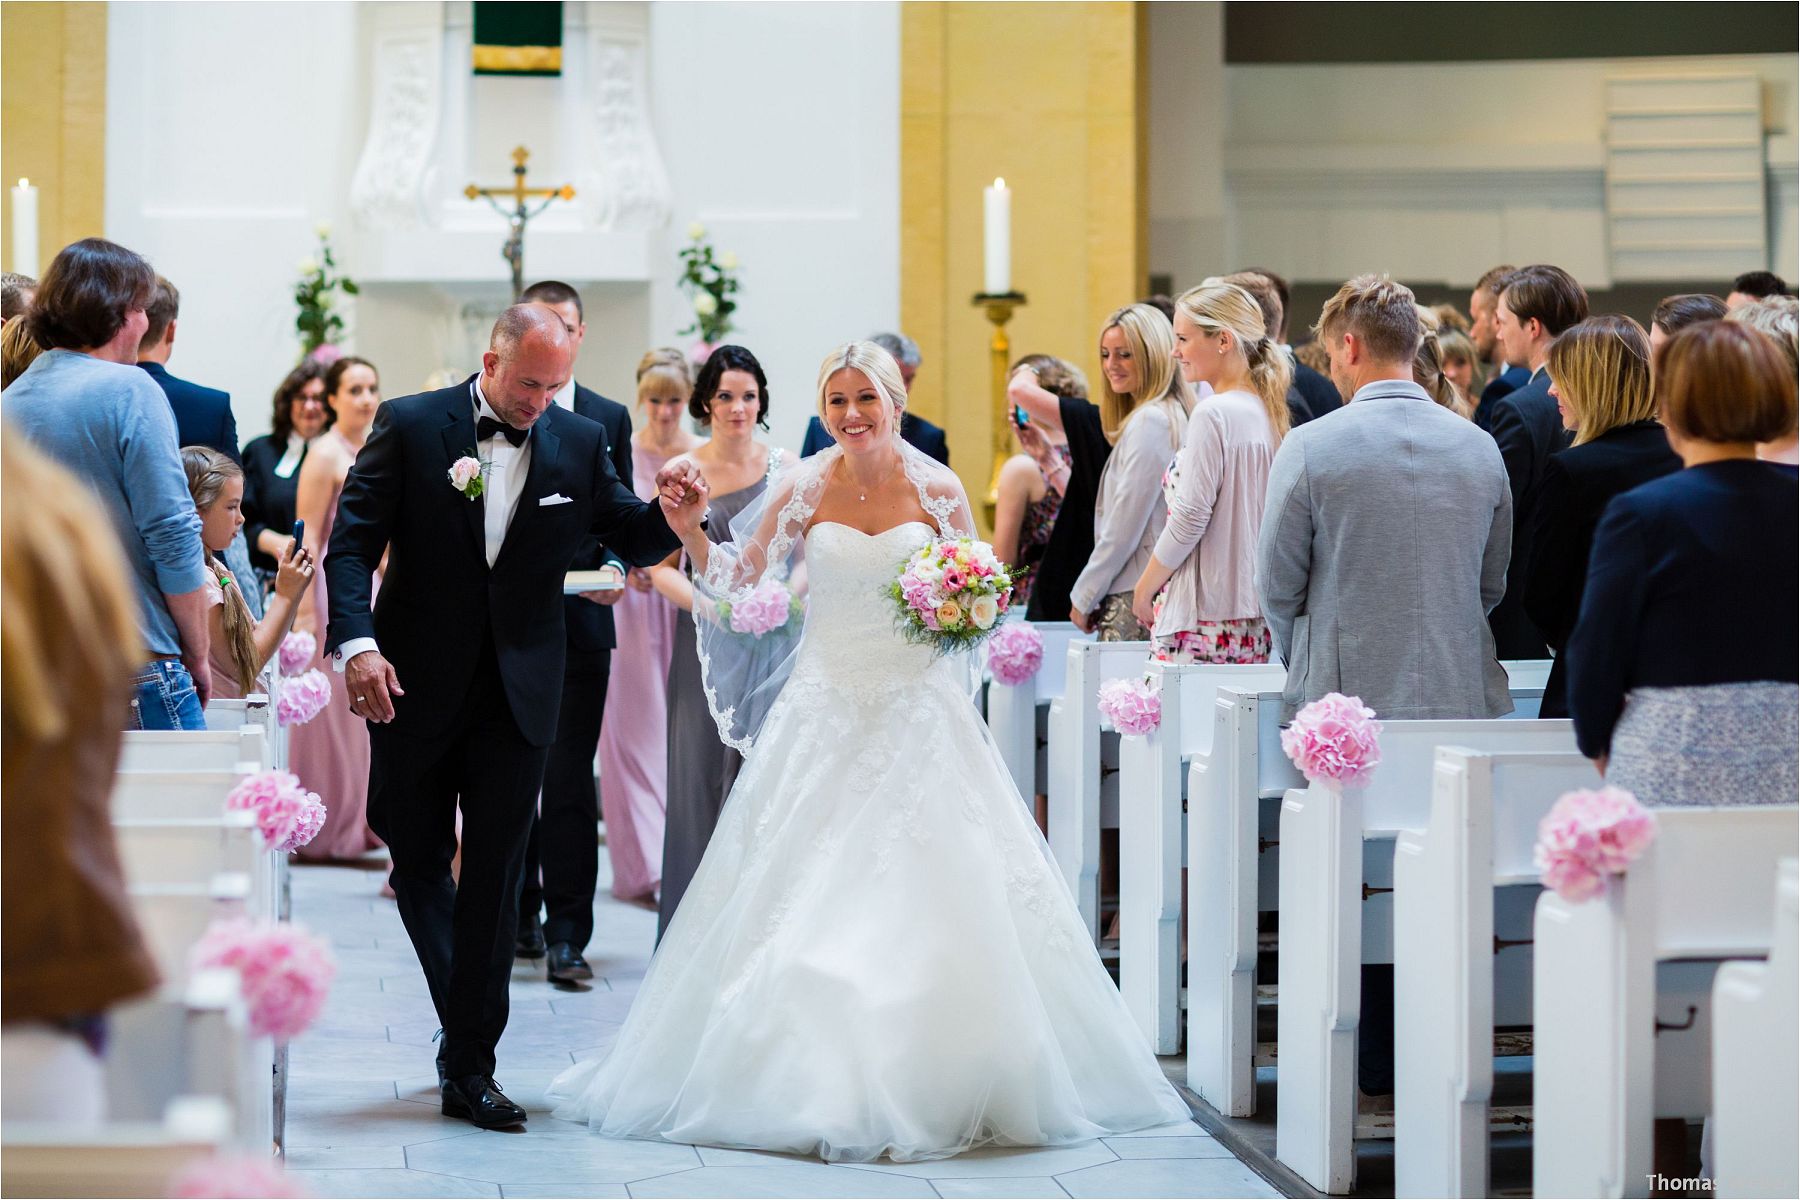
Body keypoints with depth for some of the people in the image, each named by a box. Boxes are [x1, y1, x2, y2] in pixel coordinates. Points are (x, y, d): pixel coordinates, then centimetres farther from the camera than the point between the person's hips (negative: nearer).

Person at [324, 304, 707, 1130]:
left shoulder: (579, 443, 2)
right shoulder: (409, 426, -5)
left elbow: (629, 536, 8)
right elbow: (353, 541, -9)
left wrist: (674, 520, -16)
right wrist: (356, 642, -23)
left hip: (518, 693, 1)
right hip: (414, 685, 0)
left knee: (495, 873, 0)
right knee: (418, 859, 10)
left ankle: (470, 1065, 3)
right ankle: (466, 1020, 30)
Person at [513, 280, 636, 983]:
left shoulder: (609, 418, 10)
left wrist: (615, 568, -10)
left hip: (578, 622, 0)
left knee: (570, 780, -5)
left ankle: (567, 936, -4)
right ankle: (517, 917, 21)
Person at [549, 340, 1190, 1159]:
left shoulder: (937, 490, 0)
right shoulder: (803, 489, 0)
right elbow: (737, 591, 3)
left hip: (919, 714, 0)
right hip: (824, 714, 1)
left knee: (929, 899, -5)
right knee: (807, 903, -2)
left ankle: (931, 1084, 5)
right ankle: (815, 1081, 7)